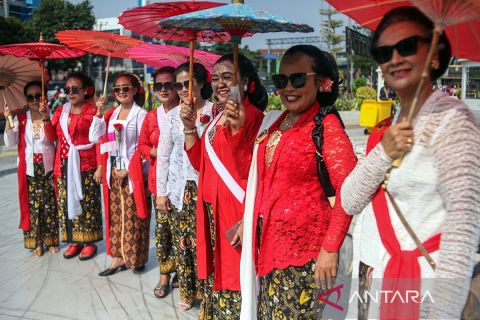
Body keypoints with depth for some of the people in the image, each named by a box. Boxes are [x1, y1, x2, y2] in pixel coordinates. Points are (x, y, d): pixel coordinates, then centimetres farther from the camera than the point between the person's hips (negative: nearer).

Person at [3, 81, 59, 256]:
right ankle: (36, 242, 16)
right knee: (32, 206, 6)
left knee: (50, 205, 6)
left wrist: (46, 118, -31)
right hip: (29, 169, 1)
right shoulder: (20, 118, 2)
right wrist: (8, 121, -14)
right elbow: (10, 143, -5)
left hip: (48, 168, -1)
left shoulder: (51, 116, -2)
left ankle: (51, 240, 20)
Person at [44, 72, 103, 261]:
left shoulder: (93, 111, -6)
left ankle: (89, 241, 14)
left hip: (86, 165, -5)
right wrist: (46, 120, -7)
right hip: (65, 165, 6)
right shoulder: (61, 111, 12)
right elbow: (52, 137, 8)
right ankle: (74, 241, 21)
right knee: (67, 202, 9)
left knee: (87, 204, 2)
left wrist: (99, 166, -13)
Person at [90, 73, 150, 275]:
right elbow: (94, 138, 4)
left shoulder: (140, 114, -9)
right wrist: (99, 113, -5)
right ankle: (118, 257, 21)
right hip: (113, 173, 6)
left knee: (132, 216, 1)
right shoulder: (111, 114, 10)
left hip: (133, 174, -6)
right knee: (115, 215, 11)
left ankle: (136, 258, 16)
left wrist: (128, 169, -11)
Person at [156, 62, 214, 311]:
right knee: (181, 241, 9)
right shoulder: (173, 115, 7)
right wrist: (161, 191, 7)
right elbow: (163, 155, 9)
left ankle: (206, 291, 17)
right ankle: (186, 292, 26)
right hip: (178, 188, 3)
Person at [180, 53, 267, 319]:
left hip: (236, 213, -8)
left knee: (236, 279, 3)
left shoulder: (253, 116, -13)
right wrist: (189, 127, 4)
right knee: (216, 275, 19)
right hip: (211, 210, 8)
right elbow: (201, 164, 12)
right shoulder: (217, 117, 12)